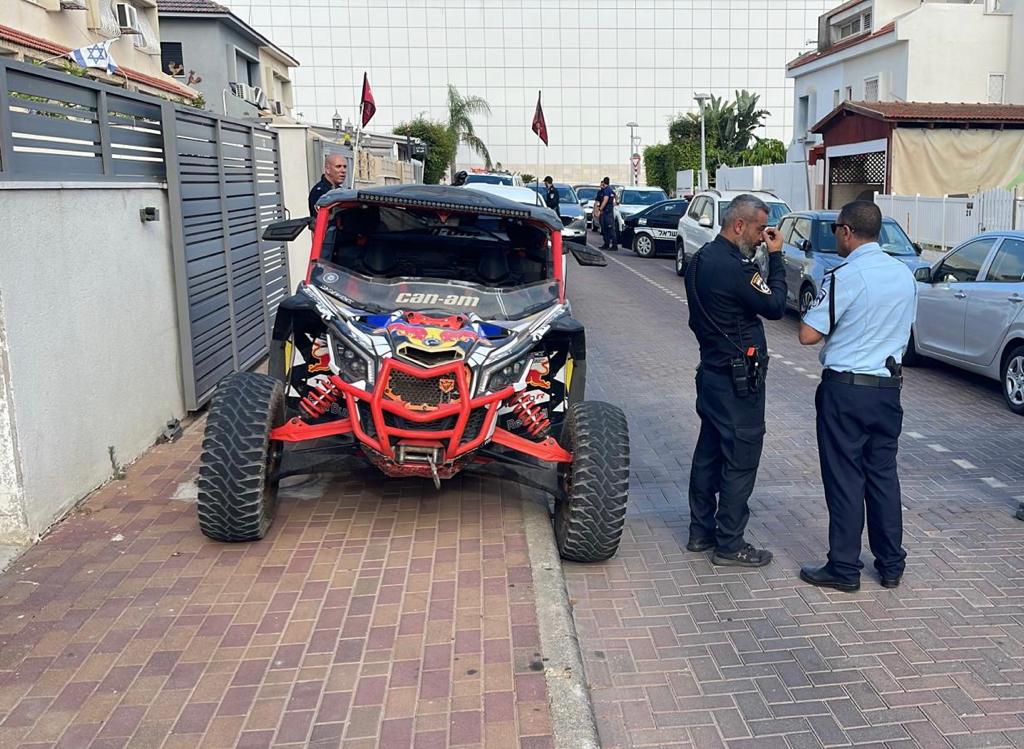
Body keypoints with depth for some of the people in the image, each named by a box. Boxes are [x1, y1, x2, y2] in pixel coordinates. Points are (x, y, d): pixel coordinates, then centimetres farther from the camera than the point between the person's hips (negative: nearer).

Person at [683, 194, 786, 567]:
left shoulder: (702, 258, 7)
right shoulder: (732, 268, -24)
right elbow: (775, 306, -15)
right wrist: (776, 257, -10)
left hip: (712, 370, 10)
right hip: (738, 379, -10)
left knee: (709, 451, 16)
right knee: (740, 460, 0)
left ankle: (701, 530, 27)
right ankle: (729, 545, 8)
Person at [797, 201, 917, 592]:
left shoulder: (844, 277, -16)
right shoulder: (905, 274, 5)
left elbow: (808, 335, -16)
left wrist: (831, 322, 3)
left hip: (845, 388, -6)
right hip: (888, 387, 6)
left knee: (844, 479, 2)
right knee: (883, 474, 15)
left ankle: (844, 568, 10)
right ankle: (891, 564, 23)